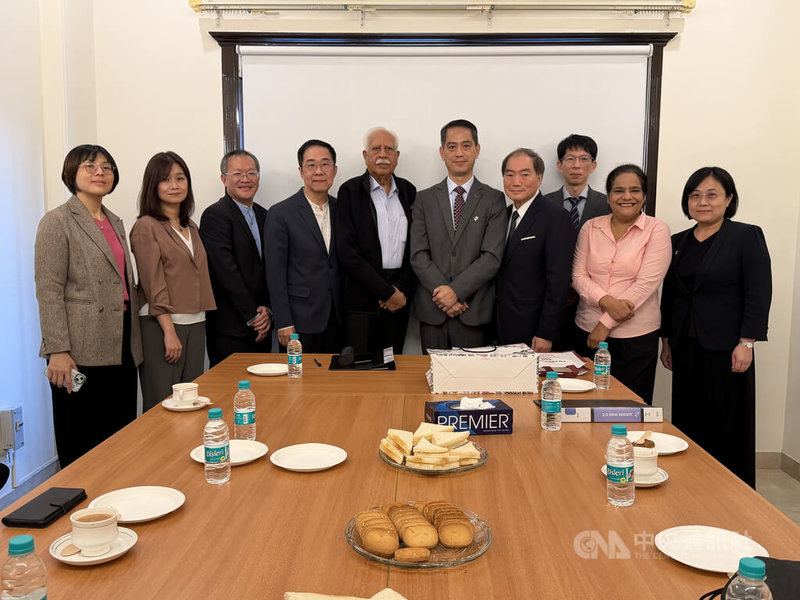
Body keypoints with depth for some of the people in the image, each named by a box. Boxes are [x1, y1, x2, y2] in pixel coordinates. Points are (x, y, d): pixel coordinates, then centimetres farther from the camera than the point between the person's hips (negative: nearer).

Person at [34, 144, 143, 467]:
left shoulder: (115, 222, 16)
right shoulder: (57, 221, -4)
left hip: (121, 348, 7)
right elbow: (48, 290, -11)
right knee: (82, 448, 3)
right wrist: (57, 350, -18)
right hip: (81, 353, -6)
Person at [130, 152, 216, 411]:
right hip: (160, 324, -6)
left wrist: (200, 323, 12)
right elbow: (153, 284, -11)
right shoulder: (146, 227, -5)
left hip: (195, 323, 7)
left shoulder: (190, 227, 16)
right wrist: (169, 331, -15)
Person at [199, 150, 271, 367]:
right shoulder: (215, 215, -8)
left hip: (261, 324, 7)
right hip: (230, 327, -7)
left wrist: (267, 309, -4)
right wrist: (252, 316, -13)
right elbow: (226, 272, -14)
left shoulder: (263, 215, 14)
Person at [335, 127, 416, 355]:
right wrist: (387, 292, -10)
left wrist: (402, 291, -3)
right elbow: (347, 251, -9)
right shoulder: (350, 191, -1)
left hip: (398, 298, 4)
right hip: (361, 299, -3)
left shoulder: (408, 191, 12)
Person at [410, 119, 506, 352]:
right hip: (433, 311, 1)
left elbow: (492, 258, -6)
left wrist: (456, 290, -15)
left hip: (474, 312, -1)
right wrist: (442, 290, -12)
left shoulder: (494, 199, 3)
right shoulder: (425, 199, 9)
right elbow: (418, 255, 0)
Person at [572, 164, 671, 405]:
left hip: (636, 335, -3)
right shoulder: (591, 227, 7)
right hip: (588, 330, 3)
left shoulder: (657, 230, -3)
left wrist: (606, 323, -12)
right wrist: (606, 301, -16)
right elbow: (578, 275, 3)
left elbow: (646, 283, -11)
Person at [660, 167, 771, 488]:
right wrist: (666, 340, 13)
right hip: (686, 349, 5)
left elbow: (759, 295, -10)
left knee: (727, 426, 3)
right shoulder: (678, 242, 11)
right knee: (688, 422, 9)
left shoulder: (747, 236, -4)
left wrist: (746, 343, -15)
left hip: (725, 349, -5)